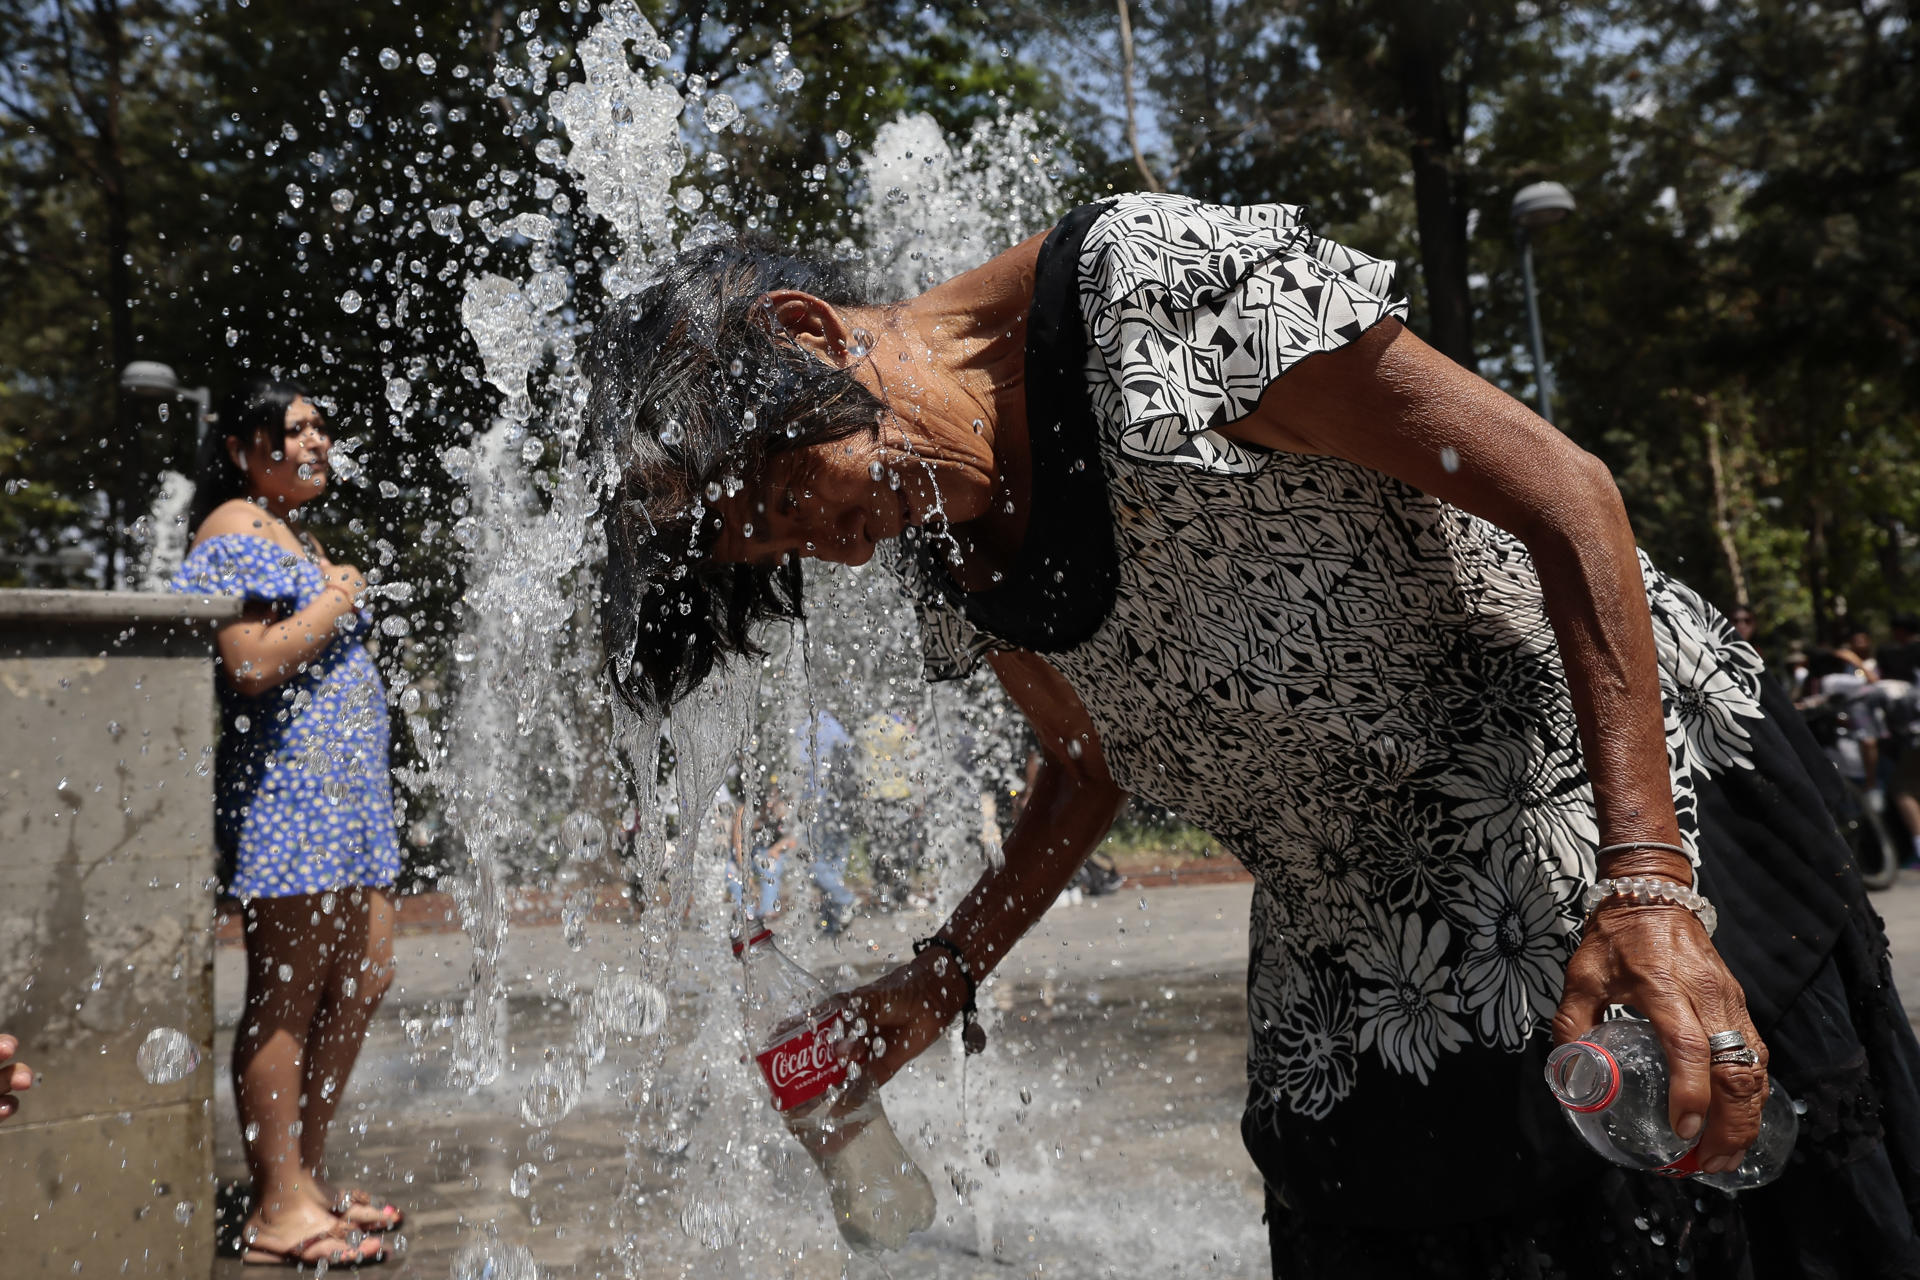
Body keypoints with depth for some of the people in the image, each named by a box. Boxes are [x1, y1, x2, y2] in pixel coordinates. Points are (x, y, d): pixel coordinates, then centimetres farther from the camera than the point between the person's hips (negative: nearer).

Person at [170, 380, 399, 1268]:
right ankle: (279, 1210, 3)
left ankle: (306, 1173, 23)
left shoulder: (297, 532, 23)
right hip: (284, 791, -10)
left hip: (342, 793, 10)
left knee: (362, 979, 11)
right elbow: (254, 664, -21)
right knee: (287, 996, -6)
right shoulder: (235, 532, -9)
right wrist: (337, 602, -11)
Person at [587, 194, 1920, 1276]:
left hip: (1635, 797, -6)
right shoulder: (944, 559, 2)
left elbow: (1565, 492, -20)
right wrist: (931, 991, 7)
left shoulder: (1154, 280, -21)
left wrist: (1646, 886, -27)